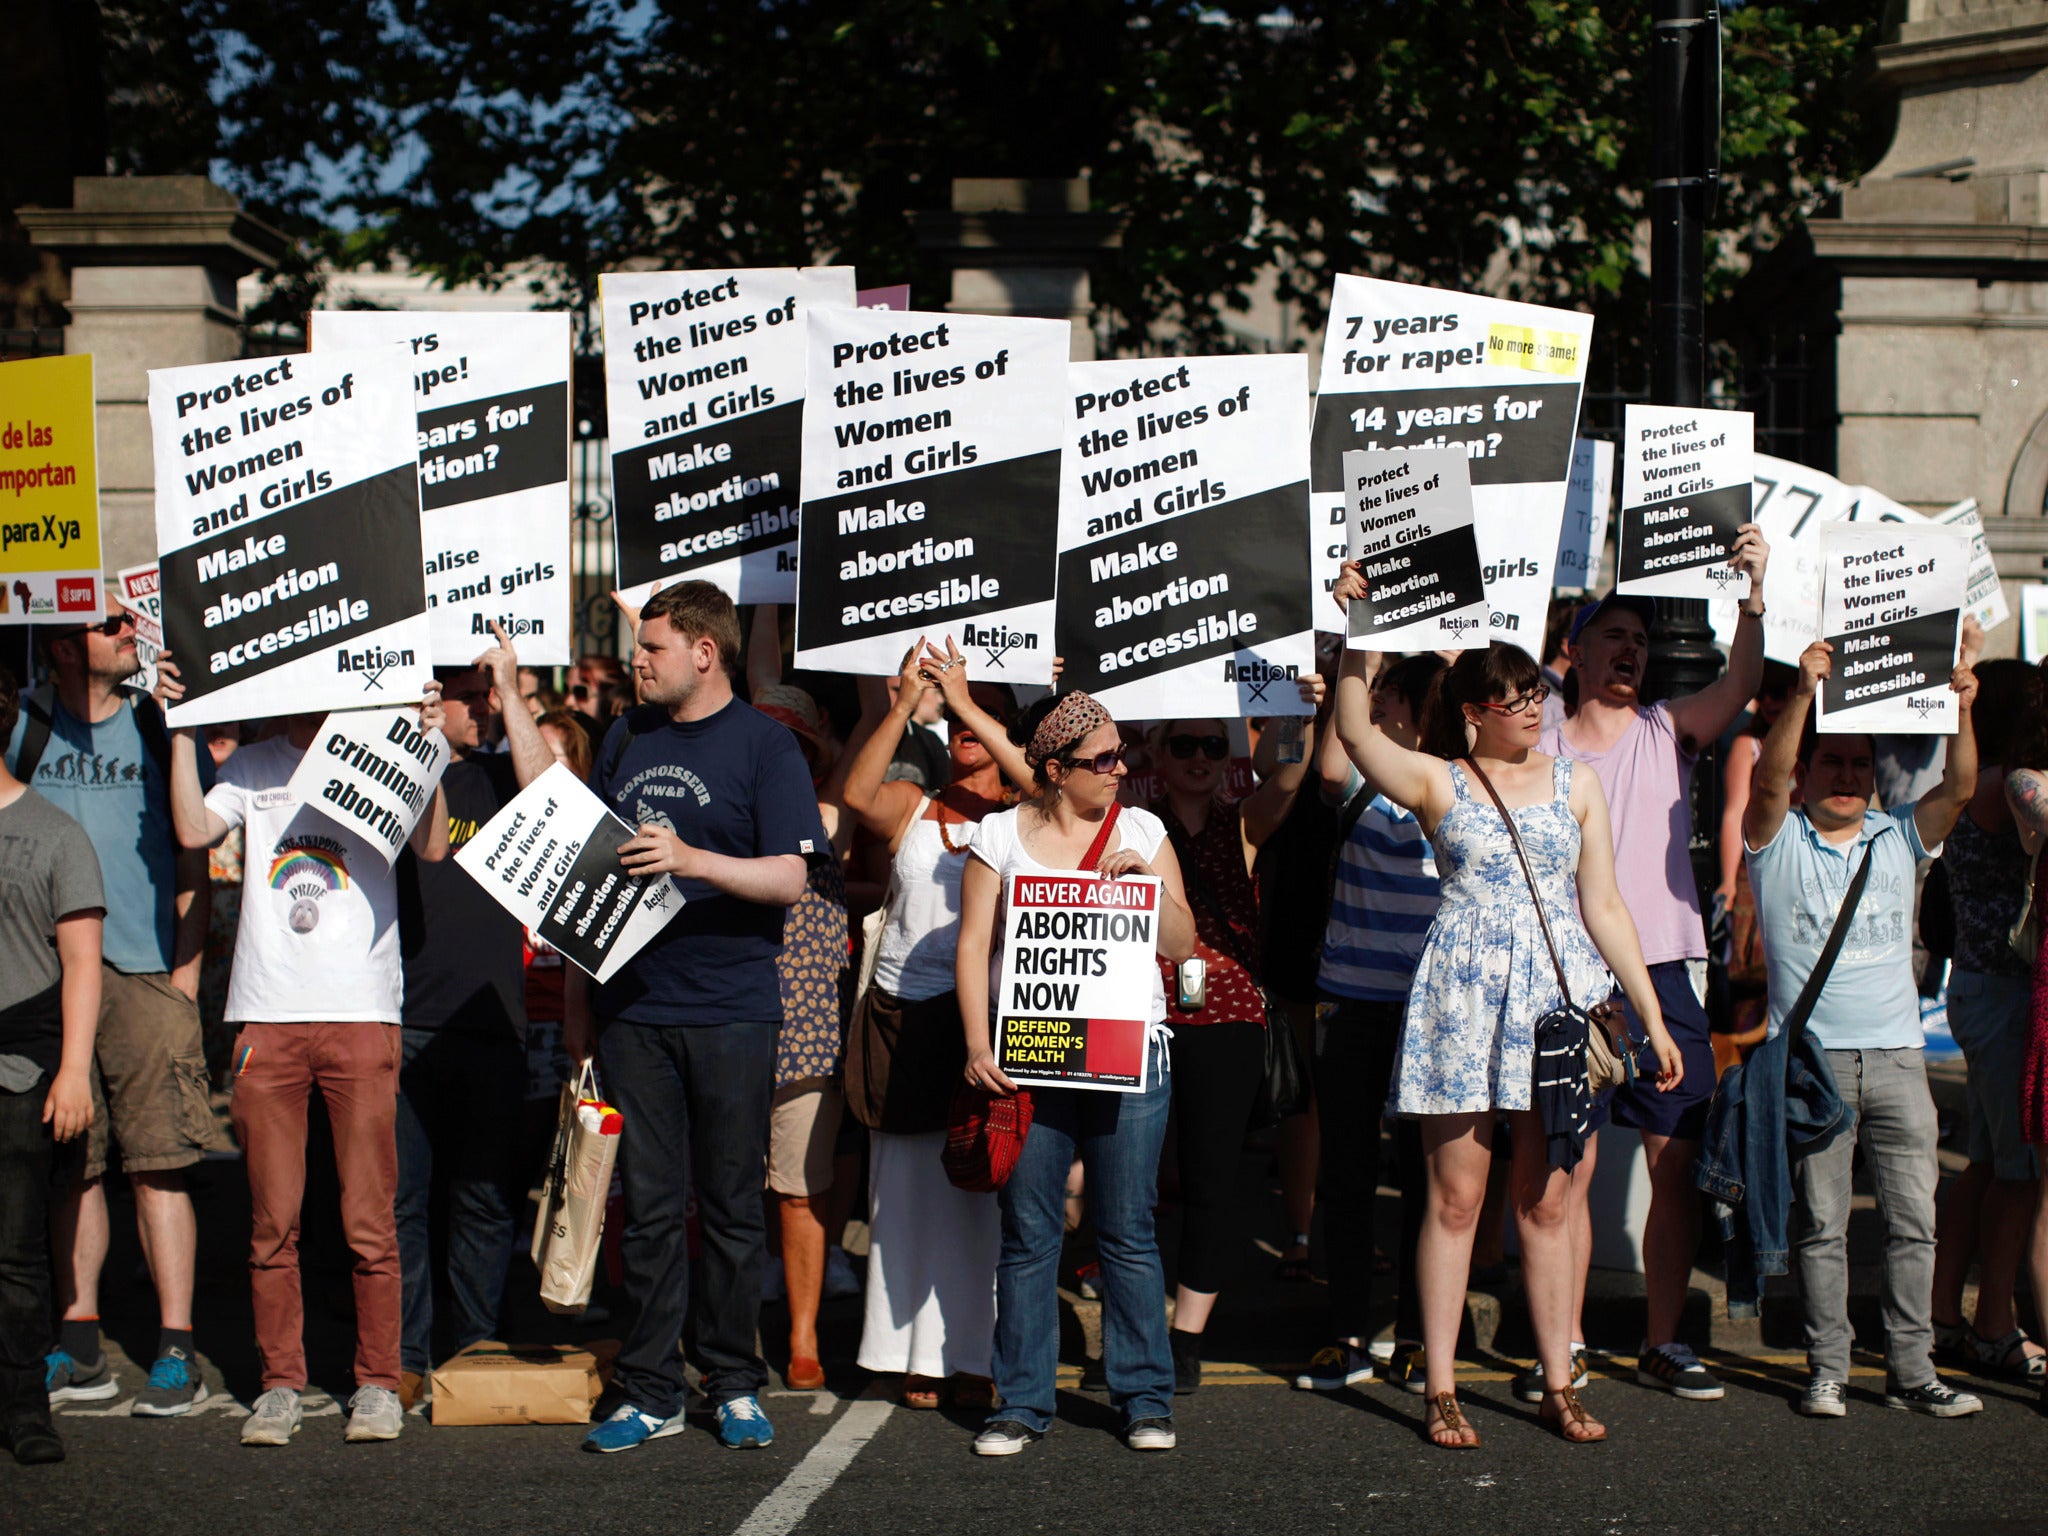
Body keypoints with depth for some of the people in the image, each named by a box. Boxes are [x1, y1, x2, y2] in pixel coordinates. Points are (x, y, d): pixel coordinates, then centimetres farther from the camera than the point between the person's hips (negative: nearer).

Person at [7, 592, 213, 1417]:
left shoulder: (160, 726, 5)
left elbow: (193, 861, 8)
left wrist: (186, 968, -1)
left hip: (147, 975, -2)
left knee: (158, 1162, -5)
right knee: (71, 1164, 6)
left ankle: (176, 1351, -2)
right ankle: (79, 1348, 14)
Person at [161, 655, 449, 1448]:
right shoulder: (251, 767, 14)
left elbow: (433, 847, -8)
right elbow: (193, 828, -2)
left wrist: (427, 744, -15)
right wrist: (183, 727, -1)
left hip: (362, 1015, -2)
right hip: (266, 1016, 2)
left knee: (369, 1219, 0)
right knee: (272, 1220, 5)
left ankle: (377, 1382, 11)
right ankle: (280, 1383, 15)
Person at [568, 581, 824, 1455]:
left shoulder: (765, 747, -2)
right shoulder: (625, 740, 13)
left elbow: (789, 877, -11)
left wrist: (691, 859, -25)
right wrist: (575, 993, 14)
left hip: (730, 1012, -4)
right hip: (631, 1006, 4)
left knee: (732, 1207, 4)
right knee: (648, 1206, 5)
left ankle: (734, 1384, 15)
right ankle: (648, 1391, 11)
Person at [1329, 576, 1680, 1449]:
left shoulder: (1575, 785, 11)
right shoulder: (1437, 782, 4)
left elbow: (1604, 908, 12)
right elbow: (1355, 732, -12)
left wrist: (1654, 1016, 10)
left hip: (1559, 994, 3)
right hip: (1464, 994, -2)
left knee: (1545, 1201, 7)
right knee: (1455, 1196, 0)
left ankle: (1559, 1385, 13)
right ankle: (1441, 1390, 5)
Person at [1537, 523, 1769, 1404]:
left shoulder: (1668, 731, 8)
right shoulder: (1539, 749, 7)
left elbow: (1741, 683, -9)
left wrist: (1755, 592, -23)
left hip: (1662, 976, 2)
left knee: (1677, 1165, 2)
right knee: (1569, 1169, 0)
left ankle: (1663, 1342, 12)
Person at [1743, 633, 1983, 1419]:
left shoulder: (1898, 837, 12)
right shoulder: (1778, 838, 3)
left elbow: (1959, 788, -2)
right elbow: (1768, 776, -15)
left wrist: (1960, 711, -18)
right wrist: (1804, 693, -28)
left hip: (1896, 1053, 3)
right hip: (1811, 1055, -3)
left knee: (1913, 1219, 2)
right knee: (1820, 1222, 1)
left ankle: (1911, 1369, 8)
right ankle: (1827, 1368, 8)